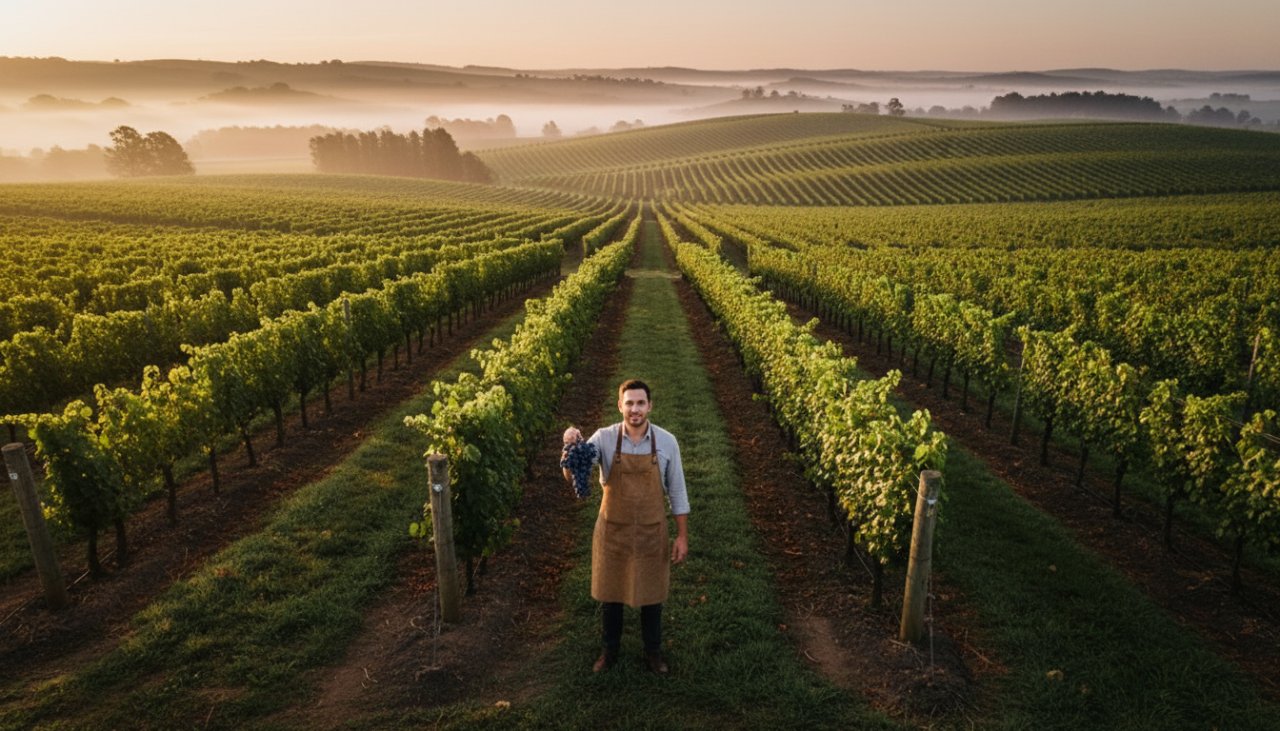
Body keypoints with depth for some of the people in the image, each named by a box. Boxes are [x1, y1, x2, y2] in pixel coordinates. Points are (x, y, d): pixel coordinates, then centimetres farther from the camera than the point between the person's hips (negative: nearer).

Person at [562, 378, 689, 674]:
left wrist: (682, 536, -1)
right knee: (609, 593, 15)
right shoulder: (604, 438, -13)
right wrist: (571, 447, -44)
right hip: (612, 531, 0)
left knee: (651, 594, 15)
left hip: (651, 533, 0)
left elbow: (677, 492, -2)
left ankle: (653, 650, 38)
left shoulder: (666, 442, -10)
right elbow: (572, 475, -23)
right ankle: (610, 649, 38)